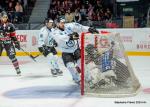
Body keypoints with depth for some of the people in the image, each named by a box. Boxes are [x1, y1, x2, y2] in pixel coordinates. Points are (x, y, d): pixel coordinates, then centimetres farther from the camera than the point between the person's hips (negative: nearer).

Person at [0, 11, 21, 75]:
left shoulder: (10, 25, 3)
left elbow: (13, 36, 8)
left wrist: (16, 43, 6)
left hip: (8, 42, 0)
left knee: (12, 56, -8)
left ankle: (17, 70, 1)